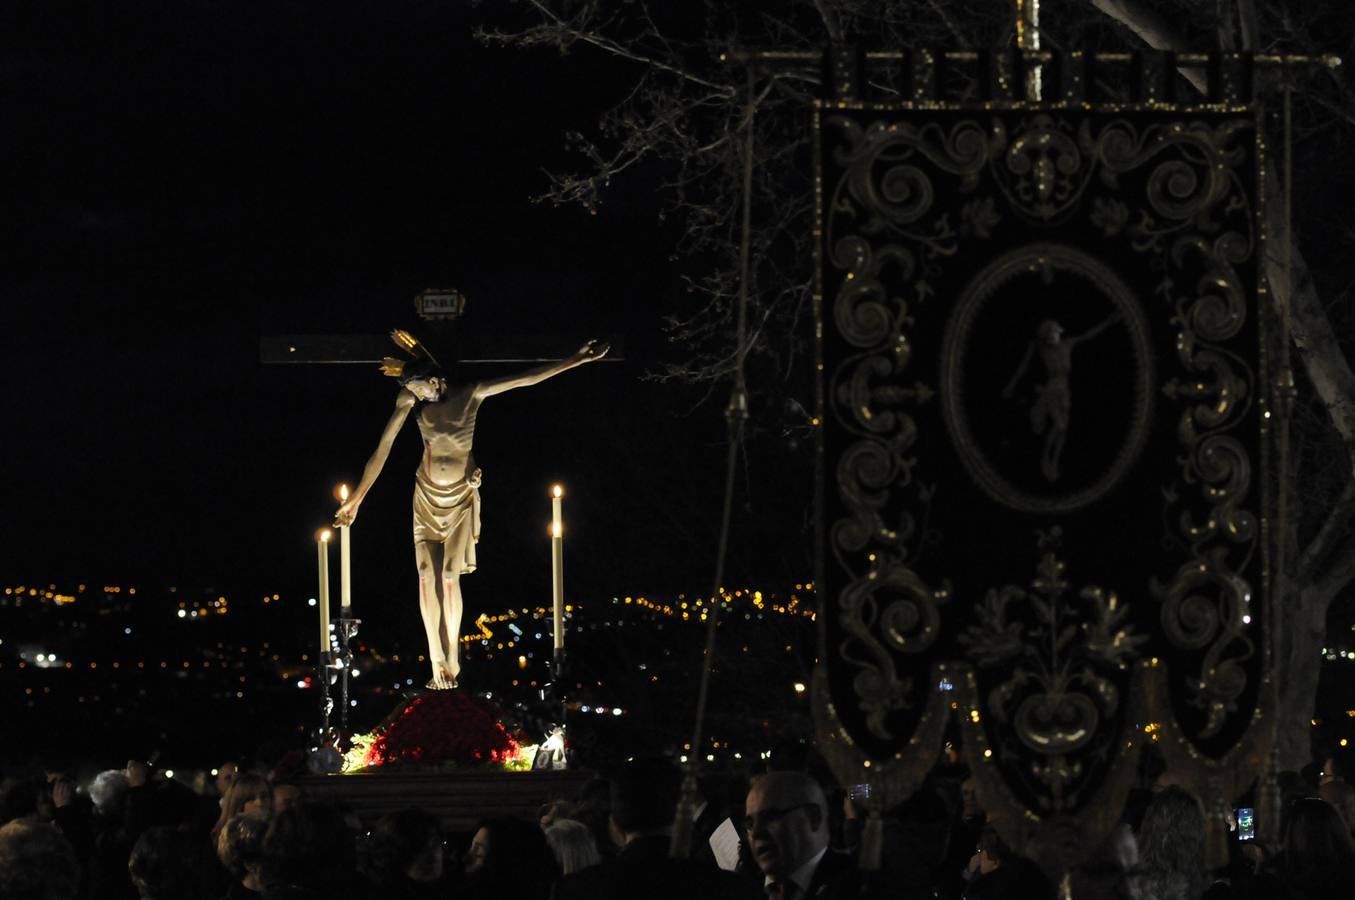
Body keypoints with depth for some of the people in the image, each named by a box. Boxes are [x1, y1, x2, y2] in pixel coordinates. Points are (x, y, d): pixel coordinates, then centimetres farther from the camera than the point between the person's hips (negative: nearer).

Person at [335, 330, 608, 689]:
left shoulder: (471, 395, -12)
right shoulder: (411, 400, -8)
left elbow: (526, 379, -14)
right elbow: (383, 449, -8)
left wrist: (576, 360, -19)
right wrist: (357, 498, -6)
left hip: (460, 496, -2)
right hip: (427, 494, 2)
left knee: (450, 577, -6)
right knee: (427, 577, -5)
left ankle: (452, 658, 7)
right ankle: (436, 661, 1)